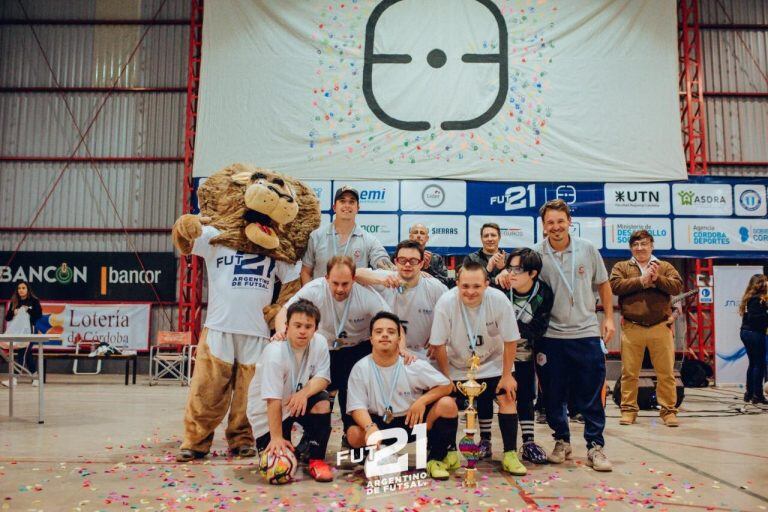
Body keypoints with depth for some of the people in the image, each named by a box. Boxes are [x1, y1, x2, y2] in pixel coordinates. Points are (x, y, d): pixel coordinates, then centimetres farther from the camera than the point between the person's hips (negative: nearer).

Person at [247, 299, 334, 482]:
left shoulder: (320, 342, -14)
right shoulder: (275, 352, -29)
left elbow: (322, 378, -13)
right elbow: (273, 400, -29)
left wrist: (304, 393, -33)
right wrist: (277, 437, -28)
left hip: (299, 402, 4)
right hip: (267, 412, -4)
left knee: (323, 402, -27)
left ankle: (316, 459, -9)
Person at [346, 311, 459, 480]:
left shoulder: (415, 365, -10)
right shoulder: (360, 369, -10)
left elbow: (447, 386, -5)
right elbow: (358, 407, -13)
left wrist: (422, 400, -22)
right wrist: (370, 427, -34)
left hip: (415, 421, 1)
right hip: (380, 424, -1)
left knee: (447, 404, -24)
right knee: (354, 434, -31)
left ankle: (436, 457, -2)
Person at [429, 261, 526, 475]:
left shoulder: (499, 301, -26)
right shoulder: (445, 303, -28)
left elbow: (510, 340, -13)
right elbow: (439, 344, -16)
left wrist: (507, 375, -10)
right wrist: (445, 378, -10)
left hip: (493, 363, 0)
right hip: (457, 366, 0)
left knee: (507, 399, -11)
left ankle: (510, 454, 0)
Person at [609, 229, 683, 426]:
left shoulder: (665, 267, 14)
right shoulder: (621, 267, 11)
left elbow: (677, 286, -1)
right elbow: (615, 285, -7)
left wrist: (657, 279, -14)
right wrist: (641, 281, -12)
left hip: (661, 327, 1)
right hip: (632, 328, 0)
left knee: (666, 372, 4)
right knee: (629, 372, 4)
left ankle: (669, 410, 16)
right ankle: (629, 409, 15)